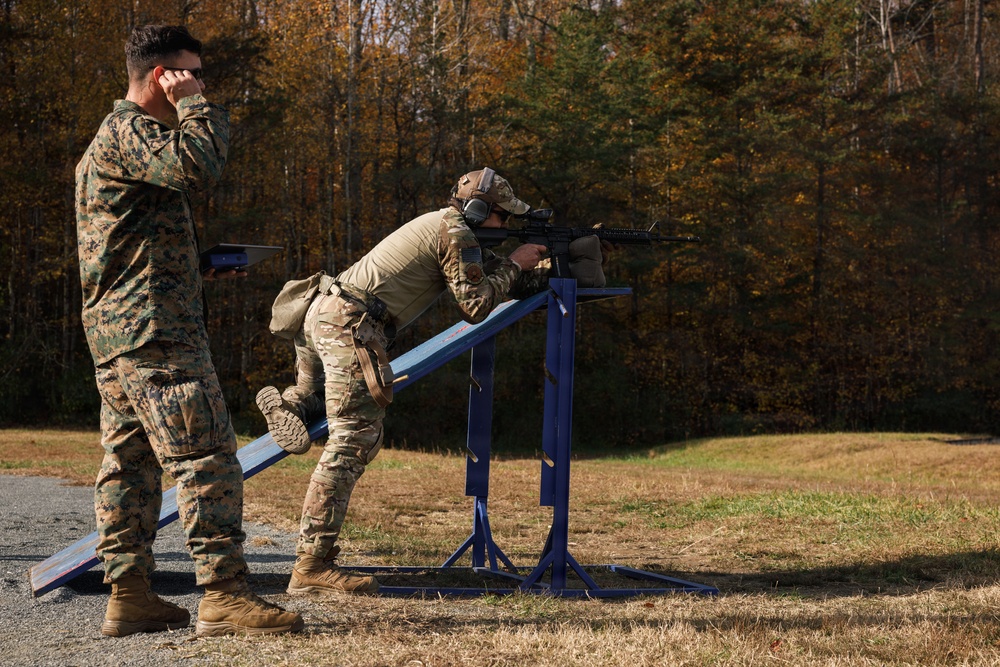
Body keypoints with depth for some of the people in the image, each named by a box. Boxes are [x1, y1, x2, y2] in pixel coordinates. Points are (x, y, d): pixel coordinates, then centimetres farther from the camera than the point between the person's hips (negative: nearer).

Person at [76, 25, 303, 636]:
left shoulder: (110, 137, 24)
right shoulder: (129, 129, -10)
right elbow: (197, 166, -29)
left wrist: (199, 270, 20)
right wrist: (197, 104, -13)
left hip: (114, 333, 11)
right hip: (155, 332, -11)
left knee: (129, 462, 9)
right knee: (207, 460, -10)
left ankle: (129, 596, 12)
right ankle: (224, 596, -10)